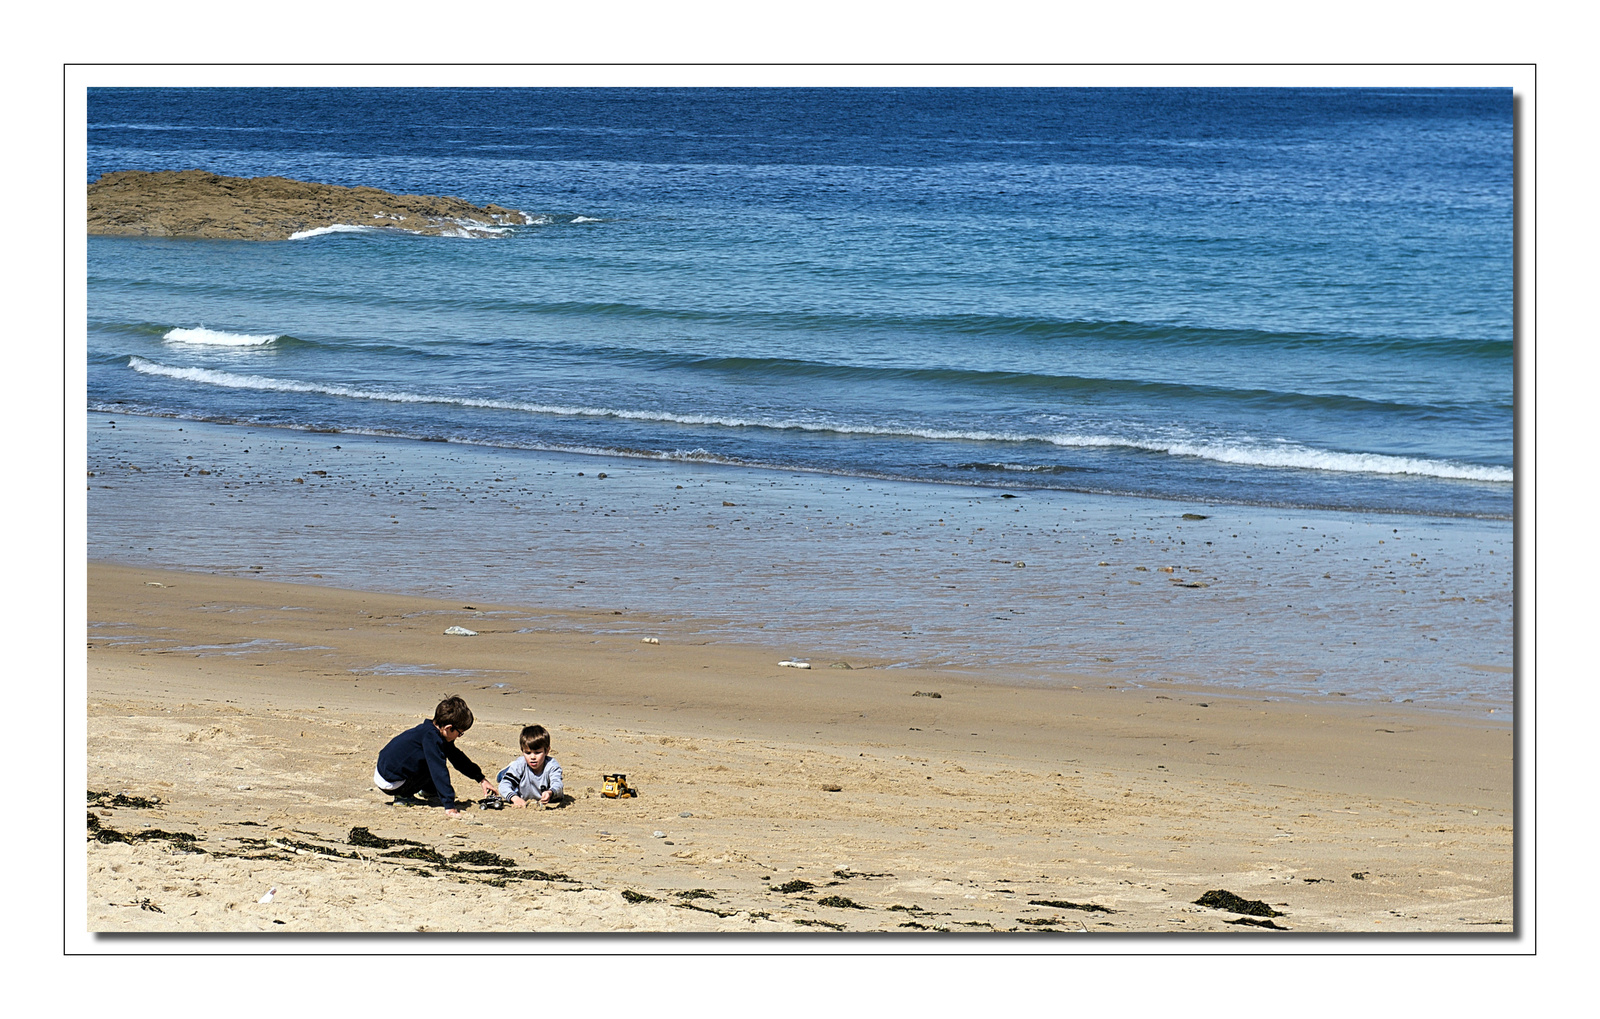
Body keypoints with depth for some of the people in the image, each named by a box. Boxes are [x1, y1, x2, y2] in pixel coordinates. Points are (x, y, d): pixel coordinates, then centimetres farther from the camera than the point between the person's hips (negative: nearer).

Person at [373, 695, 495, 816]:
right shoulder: (430, 737, -23)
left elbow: (457, 758, 20)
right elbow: (439, 772, -29)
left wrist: (481, 779, 23)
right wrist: (449, 805, -32)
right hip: (389, 783, -10)